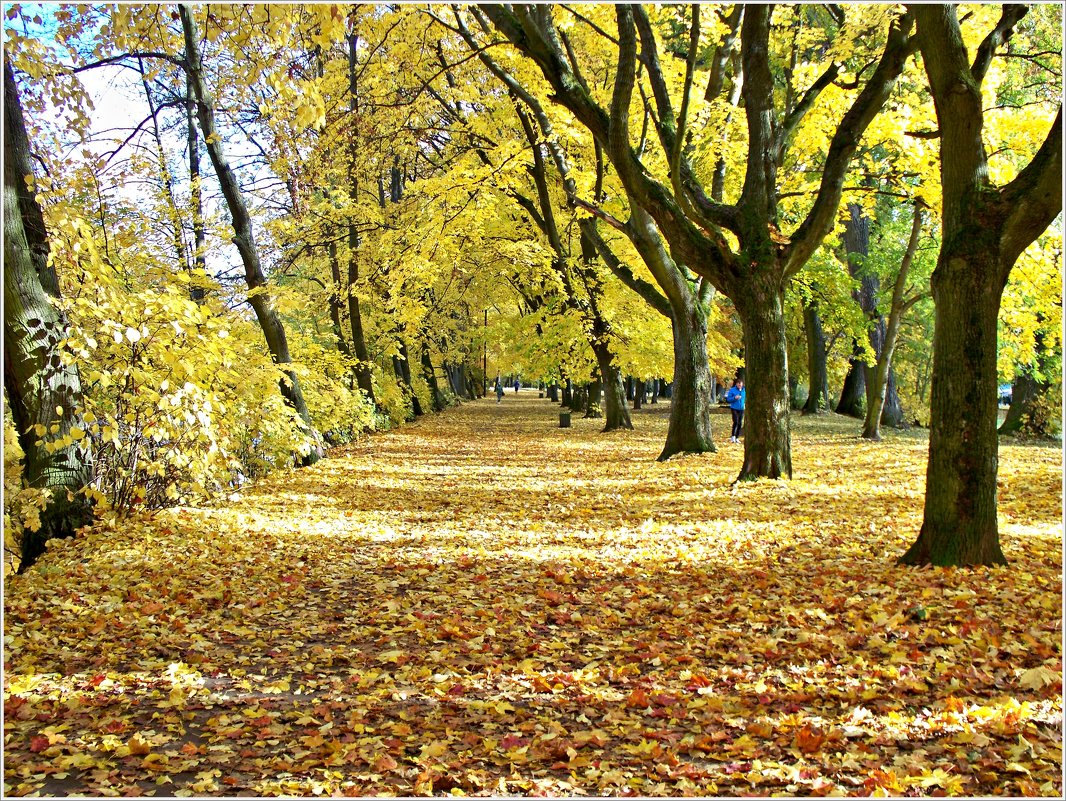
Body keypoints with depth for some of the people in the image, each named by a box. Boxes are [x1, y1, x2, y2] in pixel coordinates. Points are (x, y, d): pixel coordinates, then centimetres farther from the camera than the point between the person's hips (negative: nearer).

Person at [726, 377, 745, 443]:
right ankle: (733, 436, -8)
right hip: (734, 408, -4)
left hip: (741, 409, 4)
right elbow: (728, 399, -5)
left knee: (740, 423, 6)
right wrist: (734, 398, -20)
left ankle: (737, 438, 16)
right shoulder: (732, 390, -6)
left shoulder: (744, 390, 5)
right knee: (736, 421, -19)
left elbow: (746, 398, 20)